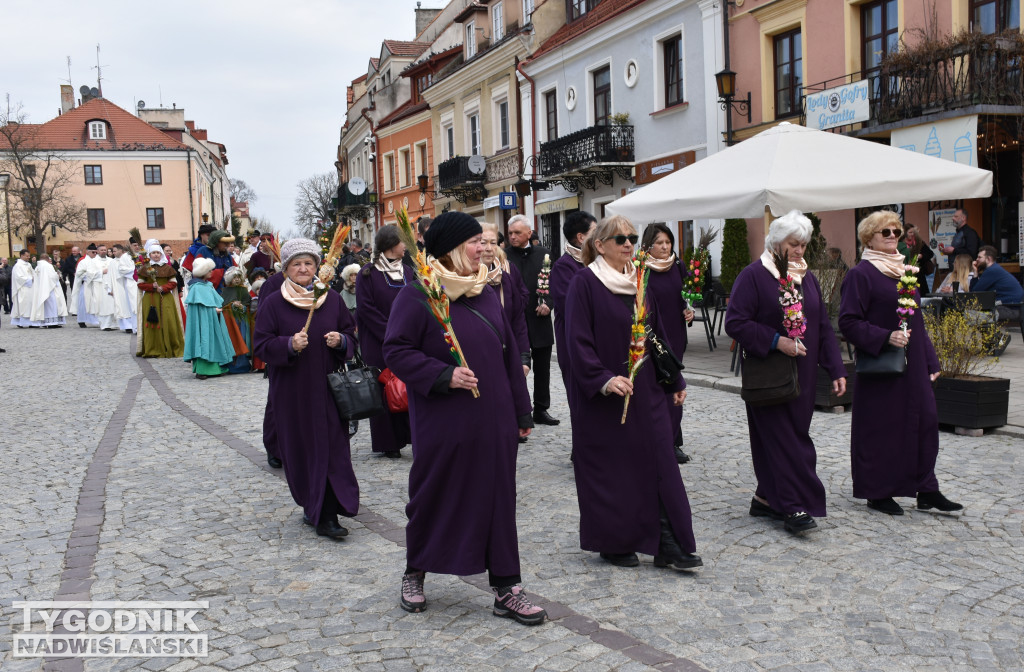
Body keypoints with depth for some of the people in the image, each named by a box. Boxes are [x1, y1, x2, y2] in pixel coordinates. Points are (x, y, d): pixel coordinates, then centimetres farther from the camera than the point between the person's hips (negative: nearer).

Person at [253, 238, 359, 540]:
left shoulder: (332, 299, 6)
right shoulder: (272, 303, 0)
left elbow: (351, 334, 12)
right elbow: (261, 345, -3)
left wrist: (340, 341, -11)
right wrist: (289, 344, -21)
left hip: (327, 387, 1)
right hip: (291, 391, -1)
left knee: (331, 447, -5)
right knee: (299, 448, 5)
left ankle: (327, 515, -1)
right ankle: (311, 505, 23)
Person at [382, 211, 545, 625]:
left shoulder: (486, 292, 10)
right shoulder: (417, 295, -9)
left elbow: (509, 353, 13)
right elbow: (396, 350, -11)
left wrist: (521, 410, 13)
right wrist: (443, 375, -23)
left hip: (493, 420, 5)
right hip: (443, 423, -5)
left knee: (498, 499, 7)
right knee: (433, 497, 9)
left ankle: (505, 589, 15)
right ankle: (414, 573, 32)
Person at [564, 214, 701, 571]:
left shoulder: (640, 281, 11)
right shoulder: (584, 283, -9)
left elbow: (658, 336, 16)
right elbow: (578, 340, -15)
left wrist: (674, 380, 15)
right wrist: (604, 379, -25)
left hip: (646, 390, 6)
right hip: (603, 395, -6)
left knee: (659, 463, 2)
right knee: (609, 468, 3)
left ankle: (667, 544, 7)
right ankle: (613, 542, 18)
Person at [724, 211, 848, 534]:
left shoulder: (807, 277, 12)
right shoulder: (753, 275, -8)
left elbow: (823, 326, 13)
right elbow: (735, 323, -14)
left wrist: (836, 370, 7)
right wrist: (775, 341, -21)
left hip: (802, 374, 7)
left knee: (793, 433, 10)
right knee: (781, 438, -7)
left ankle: (767, 498, 21)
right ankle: (794, 506, -4)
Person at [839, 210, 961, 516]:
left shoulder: (903, 270, 15)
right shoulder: (860, 274, -8)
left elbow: (916, 320, 20)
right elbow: (848, 322, -14)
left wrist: (930, 361, 16)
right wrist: (885, 337, -24)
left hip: (913, 365, 7)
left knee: (924, 421, 6)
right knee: (879, 428, 0)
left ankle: (926, 490, 15)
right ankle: (878, 493, 13)